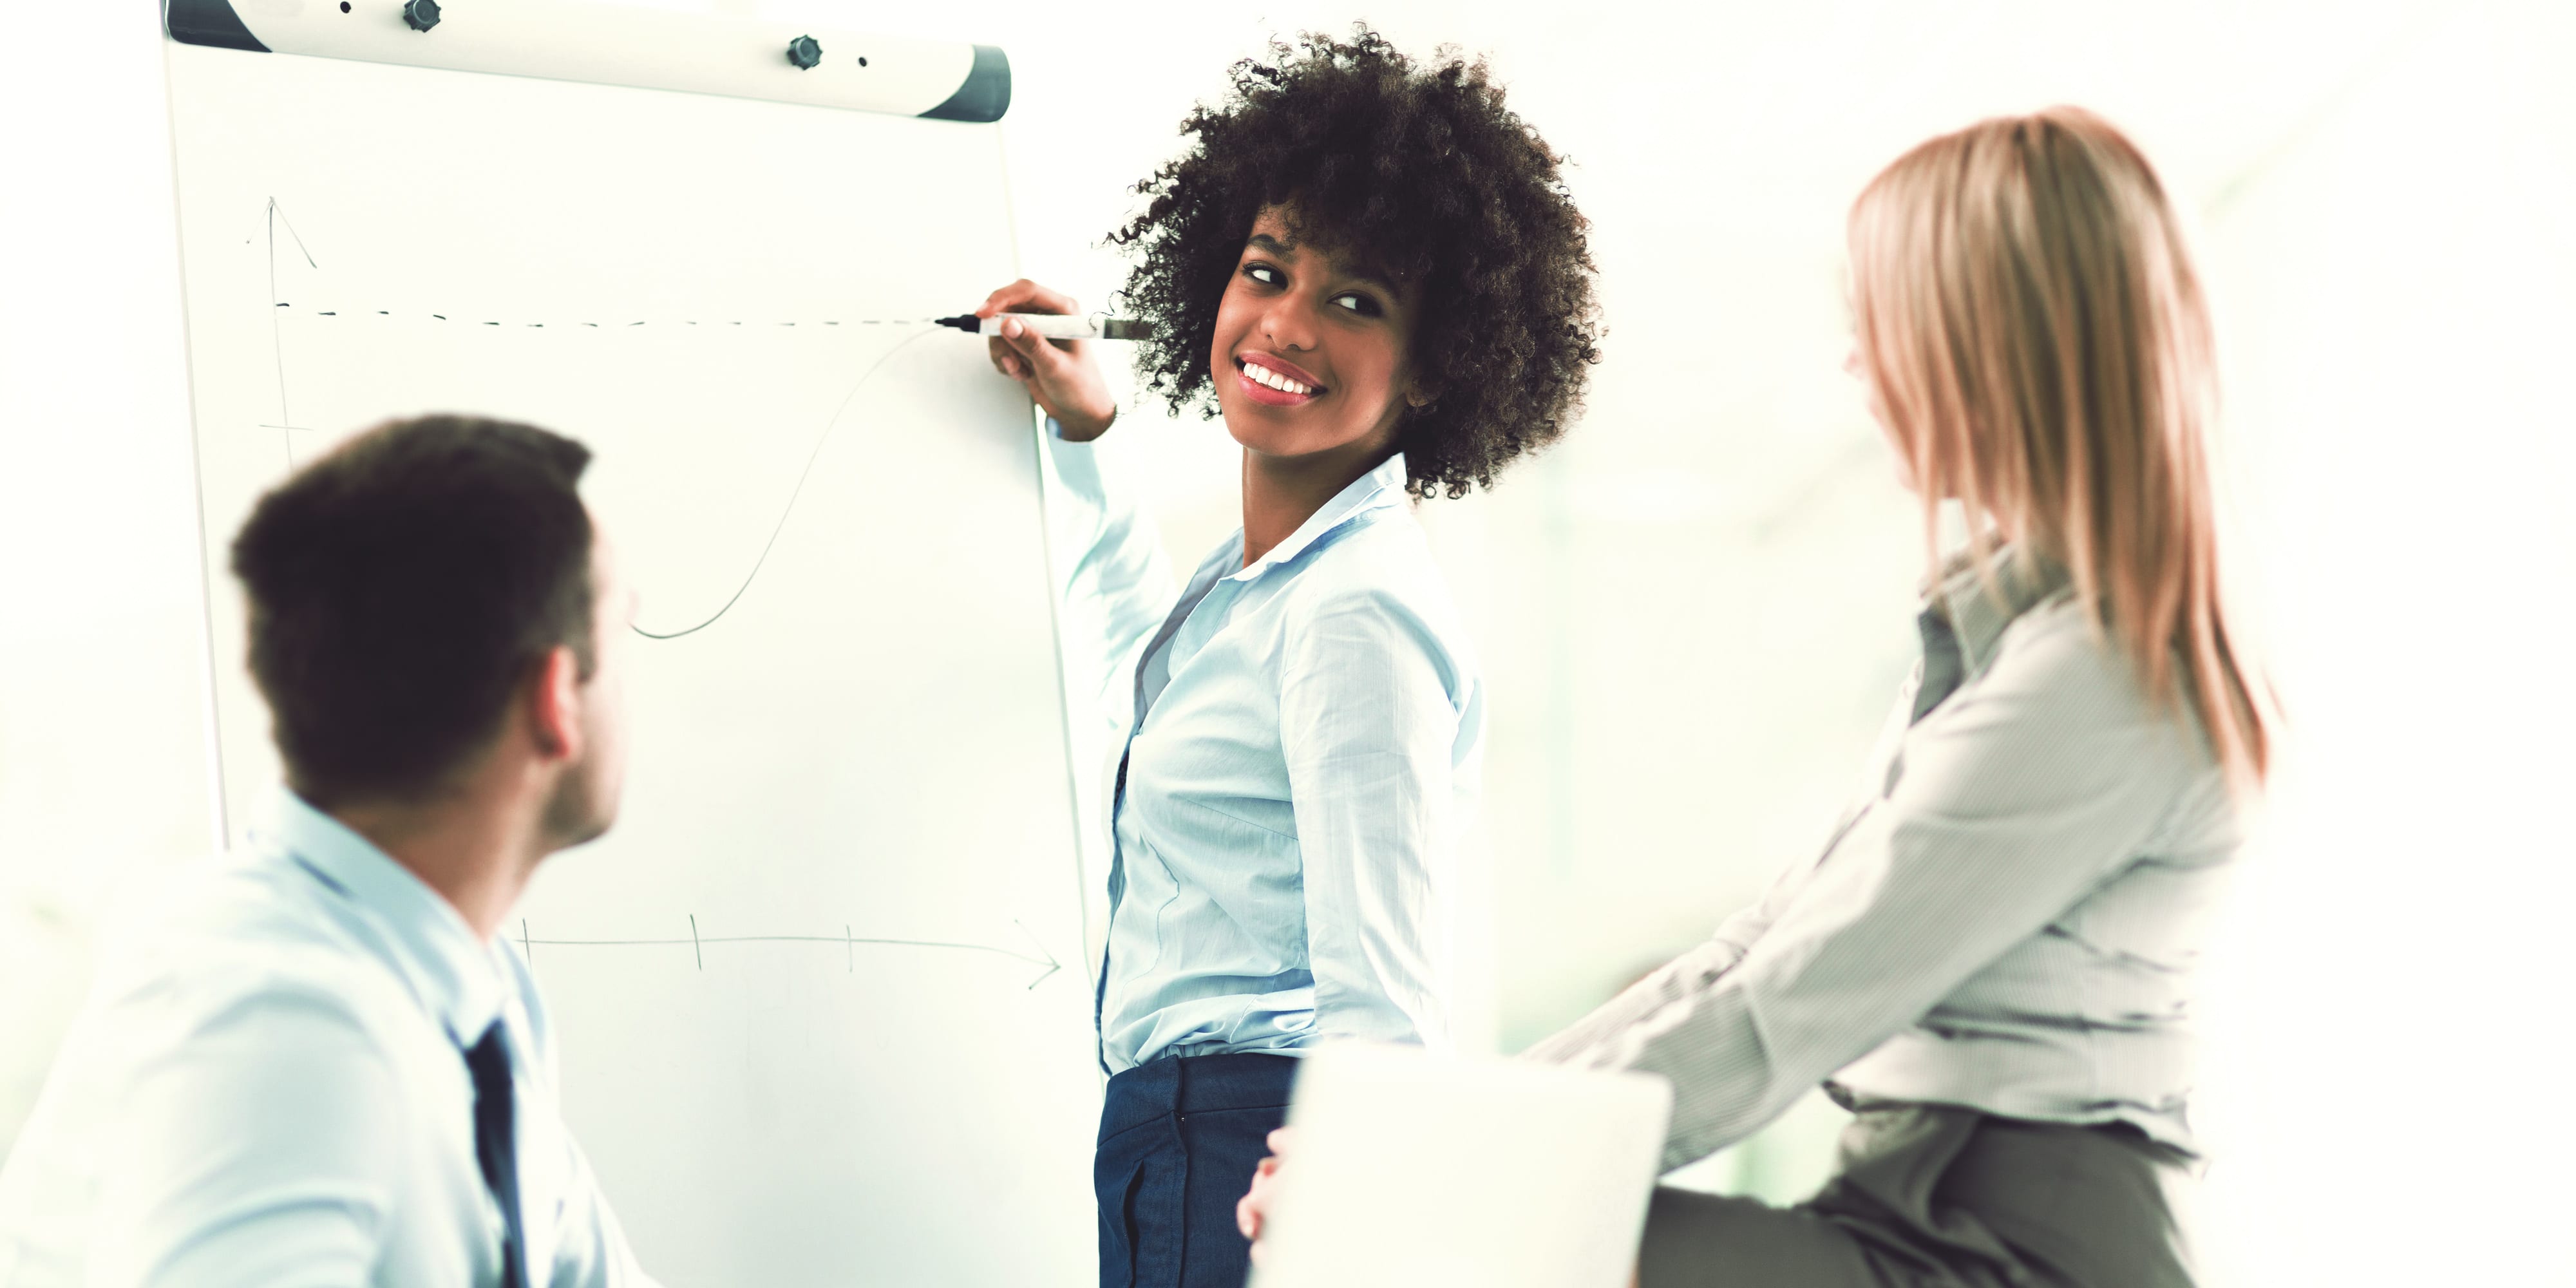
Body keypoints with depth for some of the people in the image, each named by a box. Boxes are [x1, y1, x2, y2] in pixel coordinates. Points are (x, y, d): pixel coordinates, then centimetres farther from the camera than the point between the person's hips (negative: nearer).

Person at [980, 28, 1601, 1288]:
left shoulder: (1357, 613, -19)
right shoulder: (1262, 573, 10)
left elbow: (1387, 1020, -26)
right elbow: (1147, 676, 36)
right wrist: (1084, 437, 34)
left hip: (1252, 1148, -10)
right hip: (1168, 1132, 10)